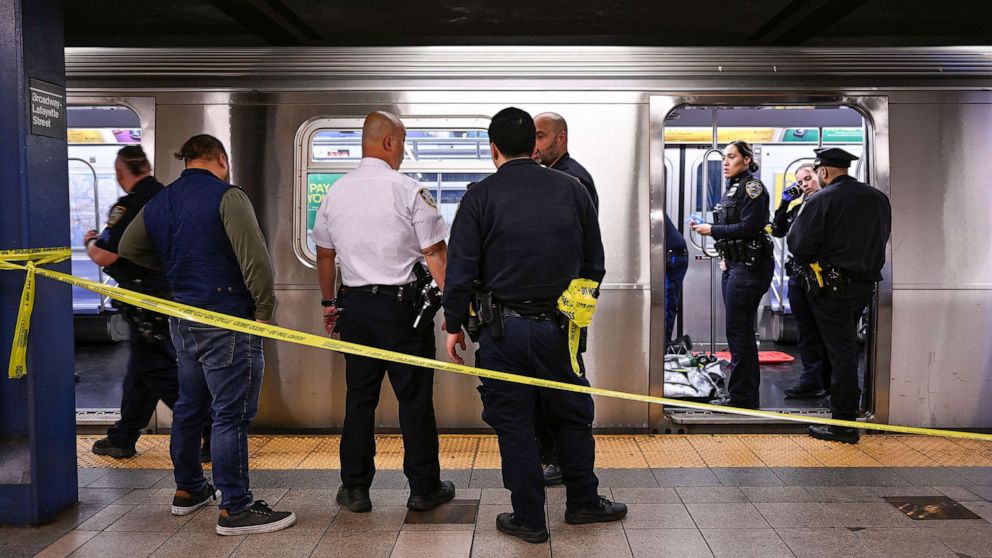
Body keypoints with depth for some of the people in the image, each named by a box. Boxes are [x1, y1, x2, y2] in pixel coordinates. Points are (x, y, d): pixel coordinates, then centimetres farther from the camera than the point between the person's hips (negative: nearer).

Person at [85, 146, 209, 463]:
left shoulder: (129, 206, -17)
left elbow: (104, 256, -20)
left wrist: (90, 241, 3)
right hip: (175, 292, 9)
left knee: (162, 373, -2)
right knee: (140, 370, 18)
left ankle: (213, 435, -4)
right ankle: (122, 439, 31)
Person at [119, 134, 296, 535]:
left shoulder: (158, 203, 11)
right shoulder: (227, 196, -12)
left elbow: (129, 248, 26)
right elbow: (255, 258, -21)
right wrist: (264, 309, -10)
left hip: (183, 320, 8)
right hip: (227, 322, -8)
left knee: (190, 407, 20)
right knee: (232, 414, -4)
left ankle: (187, 489, 34)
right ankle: (235, 509, 1)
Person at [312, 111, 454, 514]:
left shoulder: (335, 192, 8)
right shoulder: (409, 191, -9)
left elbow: (324, 255, 15)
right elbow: (436, 255, -10)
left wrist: (329, 303, 26)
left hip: (353, 304, 5)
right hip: (401, 303, -5)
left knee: (359, 397, 12)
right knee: (415, 398, 5)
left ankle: (355, 489, 19)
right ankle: (424, 489, 15)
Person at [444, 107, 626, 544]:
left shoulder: (481, 196, -6)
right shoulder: (571, 189, 4)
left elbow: (460, 268, -7)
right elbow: (594, 262, 10)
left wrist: (454, 324, 4)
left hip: (504, 328, -2)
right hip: (559, 325, 3)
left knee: (514, 423, 8)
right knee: (571, 415, 17)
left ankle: (529, 519, 17)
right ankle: (583, 502, 30)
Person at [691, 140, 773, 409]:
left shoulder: (752, 187, -9)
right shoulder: (733, 188, 18)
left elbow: (748, 227, -18)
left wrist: (712, 230, -13)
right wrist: (726, 256, 9)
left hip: (749, 267, -10)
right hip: (735, 266, 10)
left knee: (738, 332, -7)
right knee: (741, 332, 13)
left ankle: (741, 396, -1)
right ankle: (748, 395, 22)